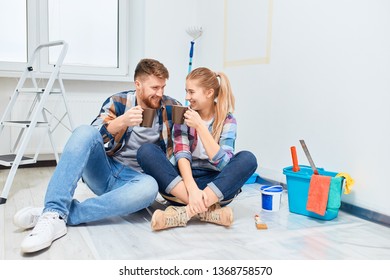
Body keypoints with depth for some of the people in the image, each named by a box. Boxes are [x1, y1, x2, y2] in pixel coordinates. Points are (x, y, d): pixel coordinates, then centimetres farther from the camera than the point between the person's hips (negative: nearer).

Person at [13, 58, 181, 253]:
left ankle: (63, 216, -30)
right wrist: (121, 122, -32)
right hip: (103, 172, 1)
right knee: (84, 131, -27)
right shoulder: (118, 102, -2)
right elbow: (93, 139, -15)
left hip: (133, 179, 0)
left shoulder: (171, 108, 0)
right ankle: (54, 213, -37)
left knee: (150, 186, -37)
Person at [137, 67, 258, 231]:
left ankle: (185, 212, -32)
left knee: (247, 159, -26)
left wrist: (200, 126, -21)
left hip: (215, 186, -1)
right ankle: (207, 210, -31)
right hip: (184, 180, 1)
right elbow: (181, 155, -13)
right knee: (146, 151, -22)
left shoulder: (227, 120, -2)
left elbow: (223, 163, -15)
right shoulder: (184, 115, 1)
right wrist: (192, 188, -31)